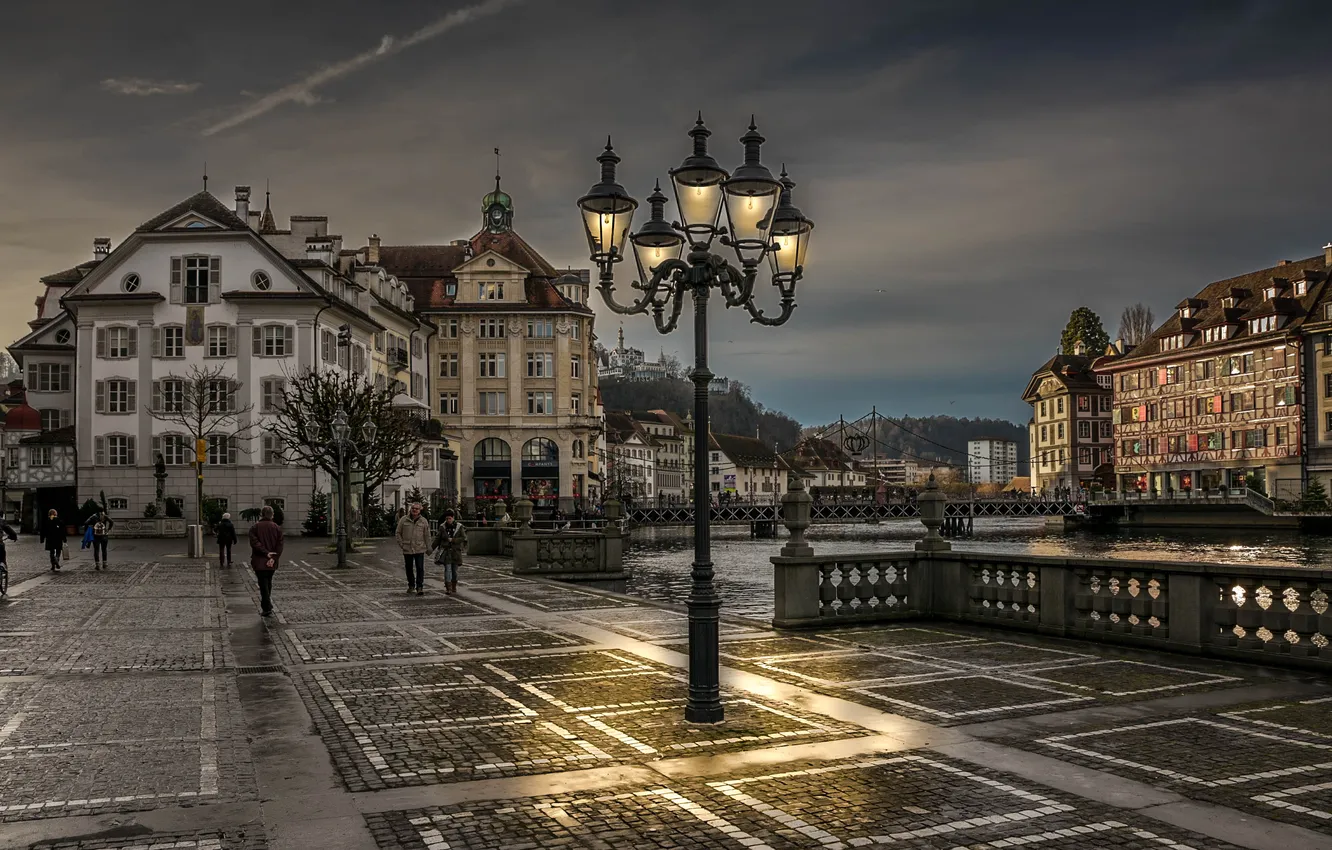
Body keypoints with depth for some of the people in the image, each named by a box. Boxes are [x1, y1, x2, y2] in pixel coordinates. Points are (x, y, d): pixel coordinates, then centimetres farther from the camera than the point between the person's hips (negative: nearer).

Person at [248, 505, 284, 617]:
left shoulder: (254, 527, -3)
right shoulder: (277, 528, 3)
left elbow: (254, 543, -14)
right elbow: (279, 545, -5)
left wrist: (265, 553, -14)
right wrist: (273, 558, -10)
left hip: (259, 561, -3)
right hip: (272, 562, 3)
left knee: (263, 584, -2)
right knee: (268, 583, 17)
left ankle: (267, 608, -10)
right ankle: (266, 606, 25)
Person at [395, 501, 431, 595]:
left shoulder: (424, 521, 2)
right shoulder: (403, 520, 1)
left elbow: (427, 536, 6)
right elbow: (397, 533, 7)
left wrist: (428, 548, 3)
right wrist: (401, 544, -1)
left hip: (419, 549, -1)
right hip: (407, 549, 1)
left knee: (420, 568, -8)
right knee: (409, 568, 12)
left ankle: (419, 587, -3)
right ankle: (411, 585, 27)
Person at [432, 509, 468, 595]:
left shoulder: (459, 527, 0)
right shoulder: (442, 527, 2)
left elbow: (463, 538, -5)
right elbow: (437, 539, 6)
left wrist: (453, 540, -14)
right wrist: (431, 548, 1)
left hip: (456, 551, 1)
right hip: (446, 551, -1)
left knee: (455, 570, 8)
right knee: (447, 569, -11)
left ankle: (454, 587, 22)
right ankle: (448, 588, -15)